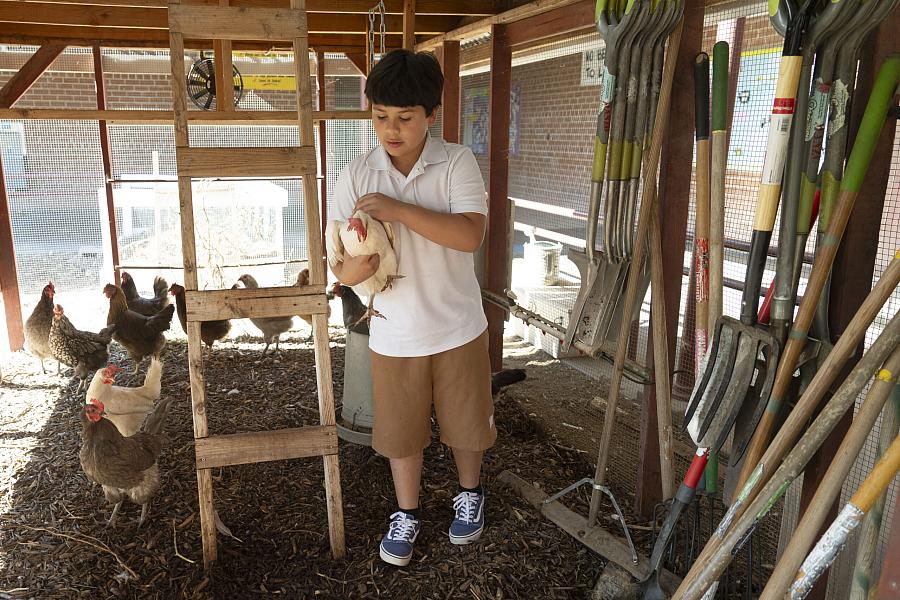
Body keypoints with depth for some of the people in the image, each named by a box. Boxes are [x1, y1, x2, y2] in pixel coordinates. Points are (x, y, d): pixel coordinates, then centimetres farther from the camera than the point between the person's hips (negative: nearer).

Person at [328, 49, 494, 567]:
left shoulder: (457, 162, -11)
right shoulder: (357, 176, -6)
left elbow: (471, 234, -24)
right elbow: (338, 264, -6)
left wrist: (398, 209, -28)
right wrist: (352, 270, -30)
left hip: (458, 328, -1)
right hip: (395, 334, 1)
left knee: (464, 422, 17)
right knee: (401, 430, 15)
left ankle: (470, 494, 45)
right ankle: (407, 513, 39)